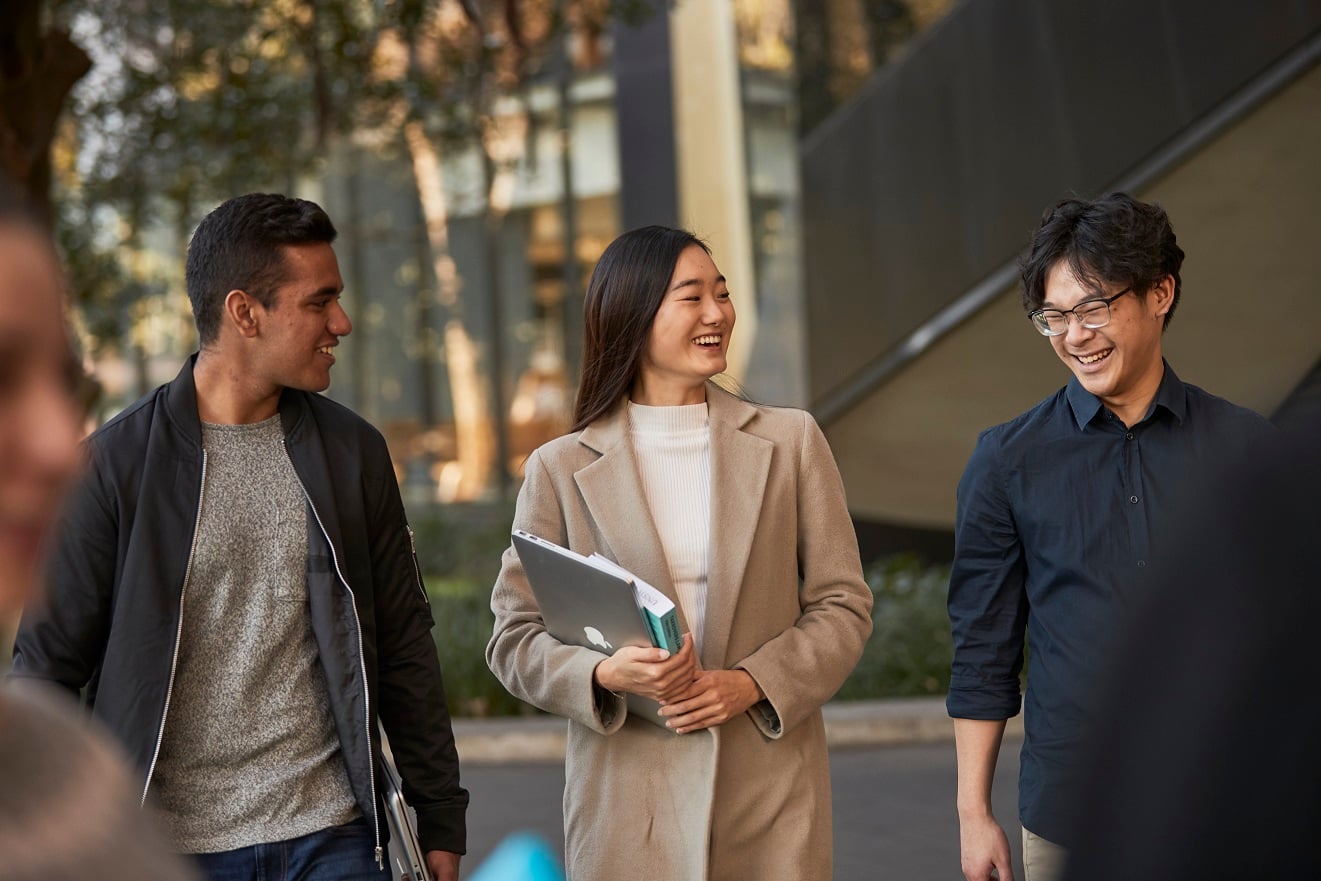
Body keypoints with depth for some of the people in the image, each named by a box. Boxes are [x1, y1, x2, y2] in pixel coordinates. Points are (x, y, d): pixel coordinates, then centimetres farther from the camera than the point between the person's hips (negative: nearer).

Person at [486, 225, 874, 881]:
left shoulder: (790, 441, 6)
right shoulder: (561, 469, 2)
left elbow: (843, 605, 5)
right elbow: (513, 636, 3)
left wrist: (752, 683, -11)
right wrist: (604, 674, -16)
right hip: (628, 798, -1)